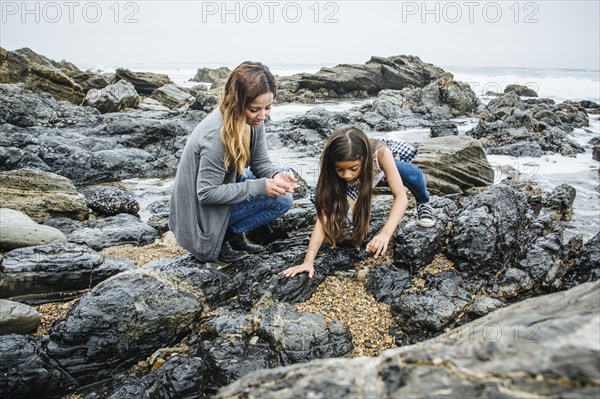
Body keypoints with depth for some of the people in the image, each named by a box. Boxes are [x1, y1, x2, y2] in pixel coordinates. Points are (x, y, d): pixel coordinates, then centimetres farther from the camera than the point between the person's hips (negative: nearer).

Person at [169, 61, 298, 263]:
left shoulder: (253, 120, -10)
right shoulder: (215, 135, -34)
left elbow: (261, 163, -3)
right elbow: (207, 193, -28)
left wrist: (277, 176, -26)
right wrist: (260, 187, -31)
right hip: (202, 211, -8)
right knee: (281, 199, -17)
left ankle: (231, 233, 5)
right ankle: (219, 239, -4)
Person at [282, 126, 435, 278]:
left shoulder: (380, 152, -43)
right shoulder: (334, 171, -38)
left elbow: (401, 197, -46)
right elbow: (324, 215, -42)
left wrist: (385, 233, -63)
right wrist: (308, 261, -52)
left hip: (381, 170, -1)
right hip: (356, 184, 1)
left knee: (413, 175, -33)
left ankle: (423, 203, 1)